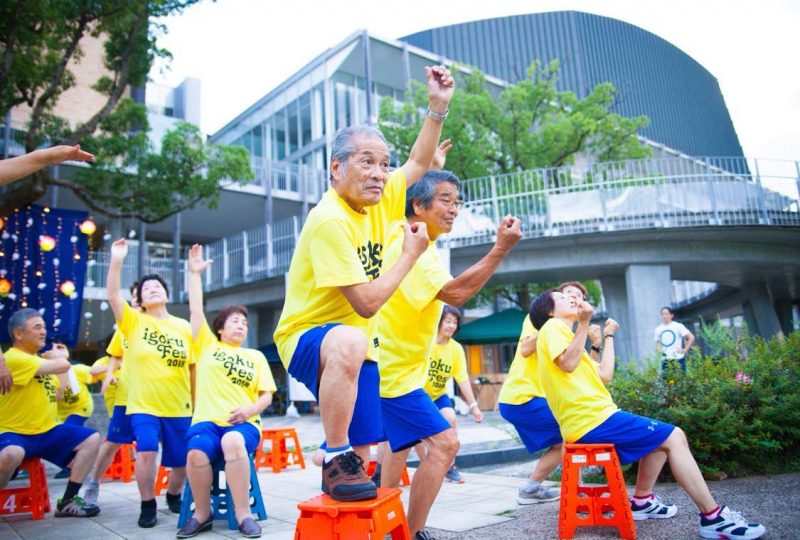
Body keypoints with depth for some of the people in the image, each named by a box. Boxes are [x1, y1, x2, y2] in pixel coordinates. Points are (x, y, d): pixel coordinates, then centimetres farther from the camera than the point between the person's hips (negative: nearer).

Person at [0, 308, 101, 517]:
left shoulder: (39, 358, 12)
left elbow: (56, 395, 18)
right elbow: (63, 365, -29)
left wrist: (56, 356, 7)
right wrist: (58, 356, -4)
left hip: (47, 430, 9)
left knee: (91, 439, -3)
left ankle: (67, 501, 0)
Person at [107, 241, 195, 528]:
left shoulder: (184, 327, 3)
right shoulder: (133, 321, 0)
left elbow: (193, 367, 6)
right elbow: (112, 295, -16)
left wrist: (197, 403, 7)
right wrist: (116, 260, -25)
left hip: (179, 408, 2)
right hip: (143, 406, -2)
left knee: (181, 461, 9)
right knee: (146, 451, -21)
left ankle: (173, 496, 40)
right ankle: (147, 506, 3)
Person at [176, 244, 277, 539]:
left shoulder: (256, 357, 18)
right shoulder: (207, 346, 16)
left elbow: (267, 394, 12)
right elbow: (195, 311, 10)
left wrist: (252, 409, -9)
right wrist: (195, 274, 9)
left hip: (243, 423, 0)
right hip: (207, 421, 0)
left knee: (233, 442, -36)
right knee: (197, 453, -33)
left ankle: (243, 514, -25)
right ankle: (202, 514, -7)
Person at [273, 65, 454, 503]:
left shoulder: (376, 200, 0)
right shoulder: (330, 221, -23)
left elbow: (419, 163, 16)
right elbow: (367, 302, -26)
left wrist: (437, 107, 6)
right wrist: (411, 253, -16)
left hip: (355, 345, 8)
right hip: (307, 337, -7)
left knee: (361, 455, 10)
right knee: (349, 341, -43)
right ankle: (335, 462, -27)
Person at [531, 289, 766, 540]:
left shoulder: (561, 332, 25)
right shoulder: (552, 327, -4)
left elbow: (602, 375, 23)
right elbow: (568, 364, -23)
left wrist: (608, 337, 32)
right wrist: (584, 323, -21)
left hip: (588, 420, 10)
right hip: (592, 420, -10)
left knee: (663, 436, 23)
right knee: (674, 437, -6)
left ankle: (642, 501, 21)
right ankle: (714, 517, -2)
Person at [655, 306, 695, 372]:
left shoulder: (678, 326, -4)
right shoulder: (658, 329, 9)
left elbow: (691, 337, -4)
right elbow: (657, 342, 23)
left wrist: (685, 350, -8)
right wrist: (658, 349, 3)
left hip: (678, 359, -4)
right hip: (665, 360, 4)